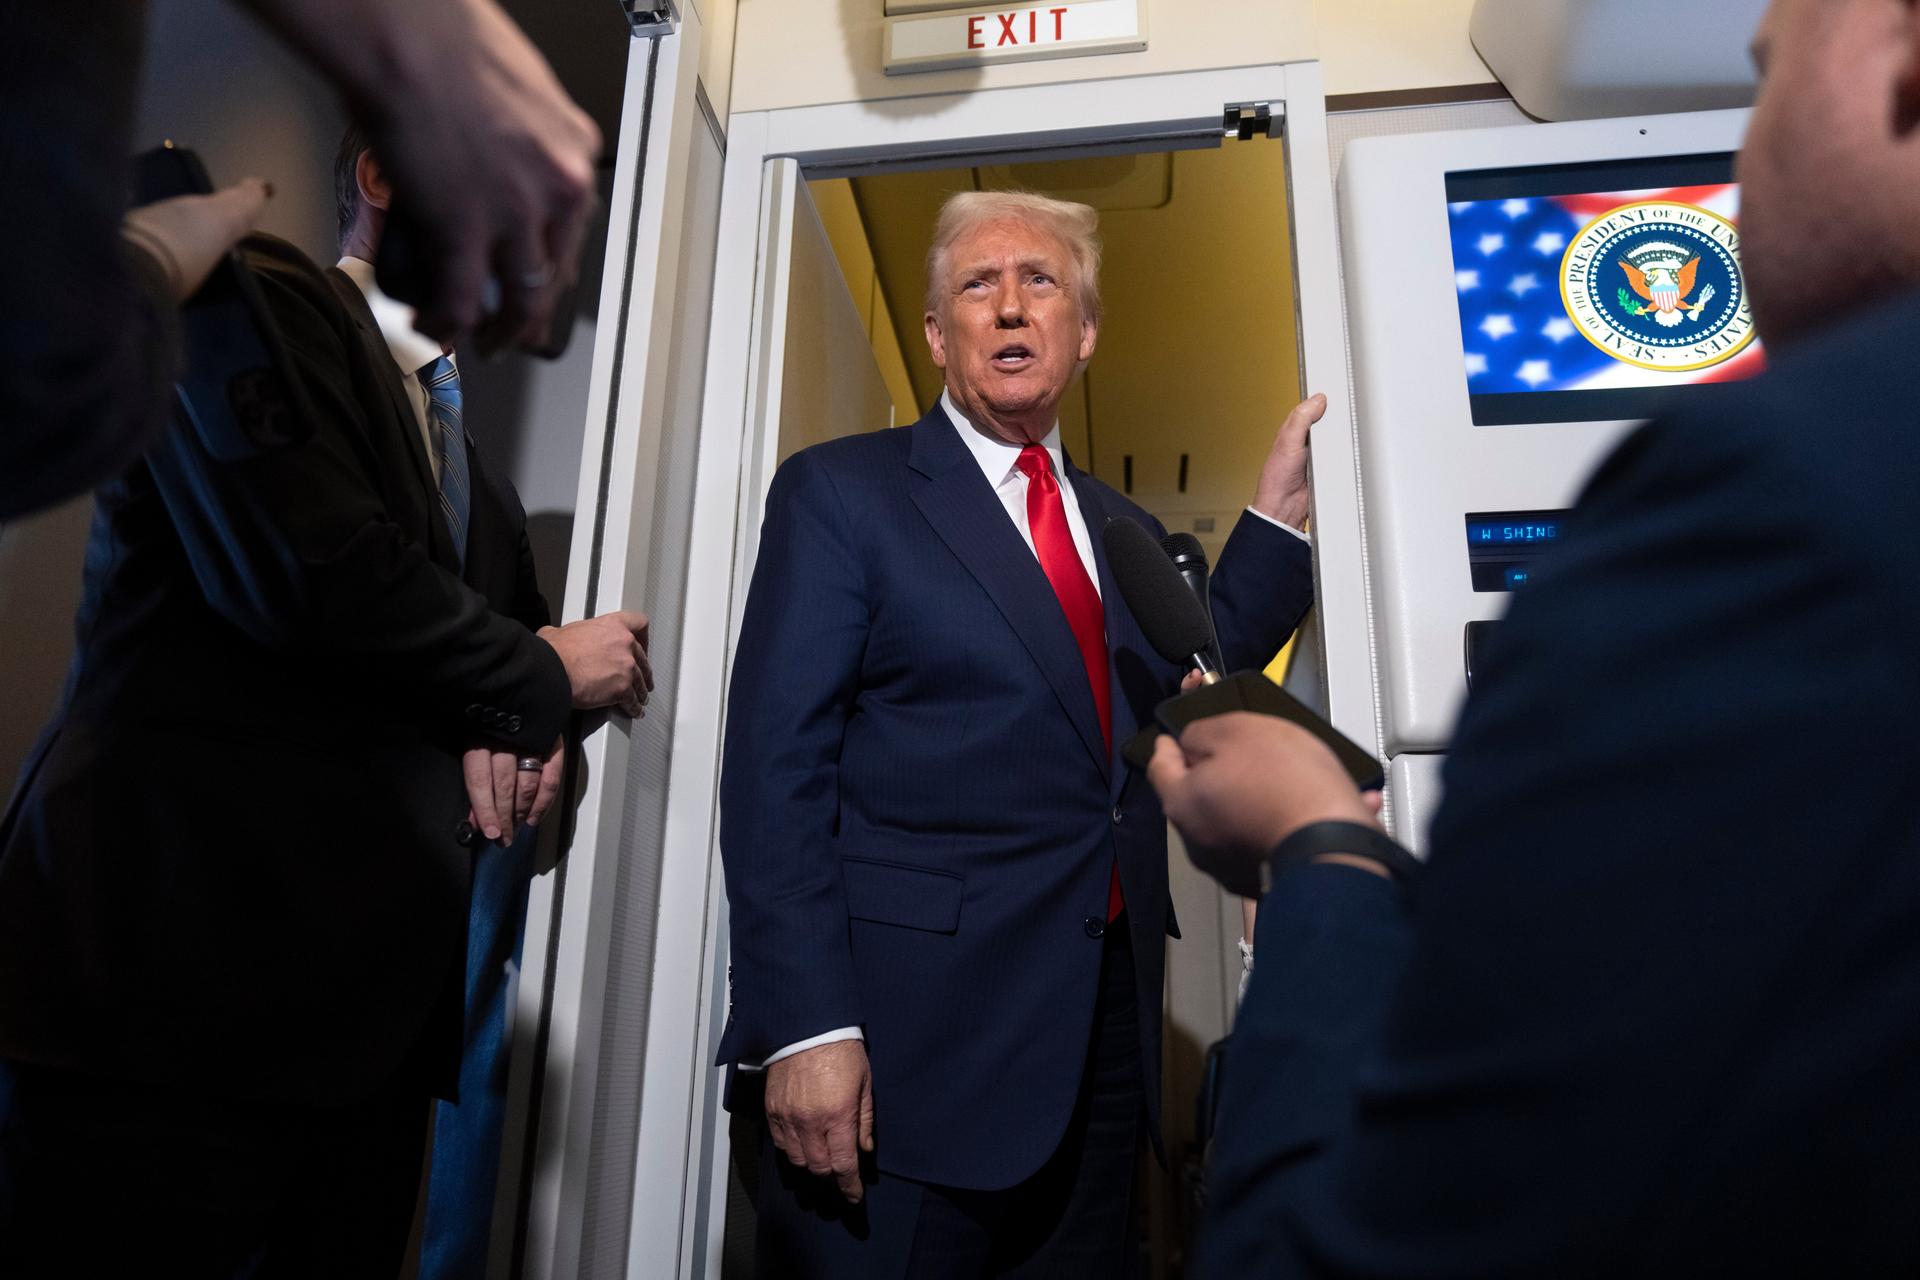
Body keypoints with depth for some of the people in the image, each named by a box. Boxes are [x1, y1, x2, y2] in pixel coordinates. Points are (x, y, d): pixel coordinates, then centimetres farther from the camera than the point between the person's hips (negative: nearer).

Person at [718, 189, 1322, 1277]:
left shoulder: (1127, 530, 16)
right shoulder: (840, 492, -2)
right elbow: (776, 768, -9)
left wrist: (1281, 505, 9)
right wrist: (805, 1026, -17)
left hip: (1103, 1043, 6)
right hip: (906, 1039, -5)